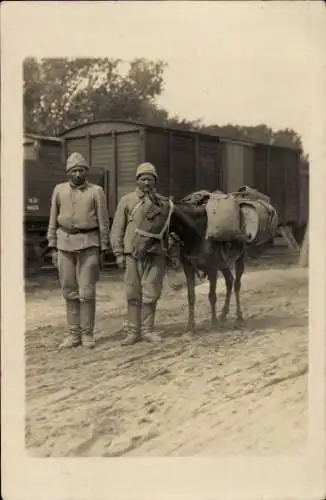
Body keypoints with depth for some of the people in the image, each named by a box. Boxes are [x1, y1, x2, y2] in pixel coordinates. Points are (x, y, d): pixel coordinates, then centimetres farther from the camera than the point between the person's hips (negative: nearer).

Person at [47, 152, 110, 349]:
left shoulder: (96, 191, 0)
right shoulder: (59, 190, 7)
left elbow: (104, 222, 1)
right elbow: (53, 220, 10)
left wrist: (103, 250, -2)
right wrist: (53, 248, 5)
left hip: (89, 244, -2)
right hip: (65, 244, 3)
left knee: (87, 292, -2)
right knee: (70, 292, 5)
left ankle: (87, 334, 8)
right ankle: (73, 334, 13)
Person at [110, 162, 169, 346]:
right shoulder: (127, 200, 6)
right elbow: (117, 229, 6)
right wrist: (118, 253, -1)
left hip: (156, 253, 1)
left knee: (151, 293, 2)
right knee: (133, 294, 2)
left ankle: (147, 329, 13)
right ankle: (133, 331, 9)